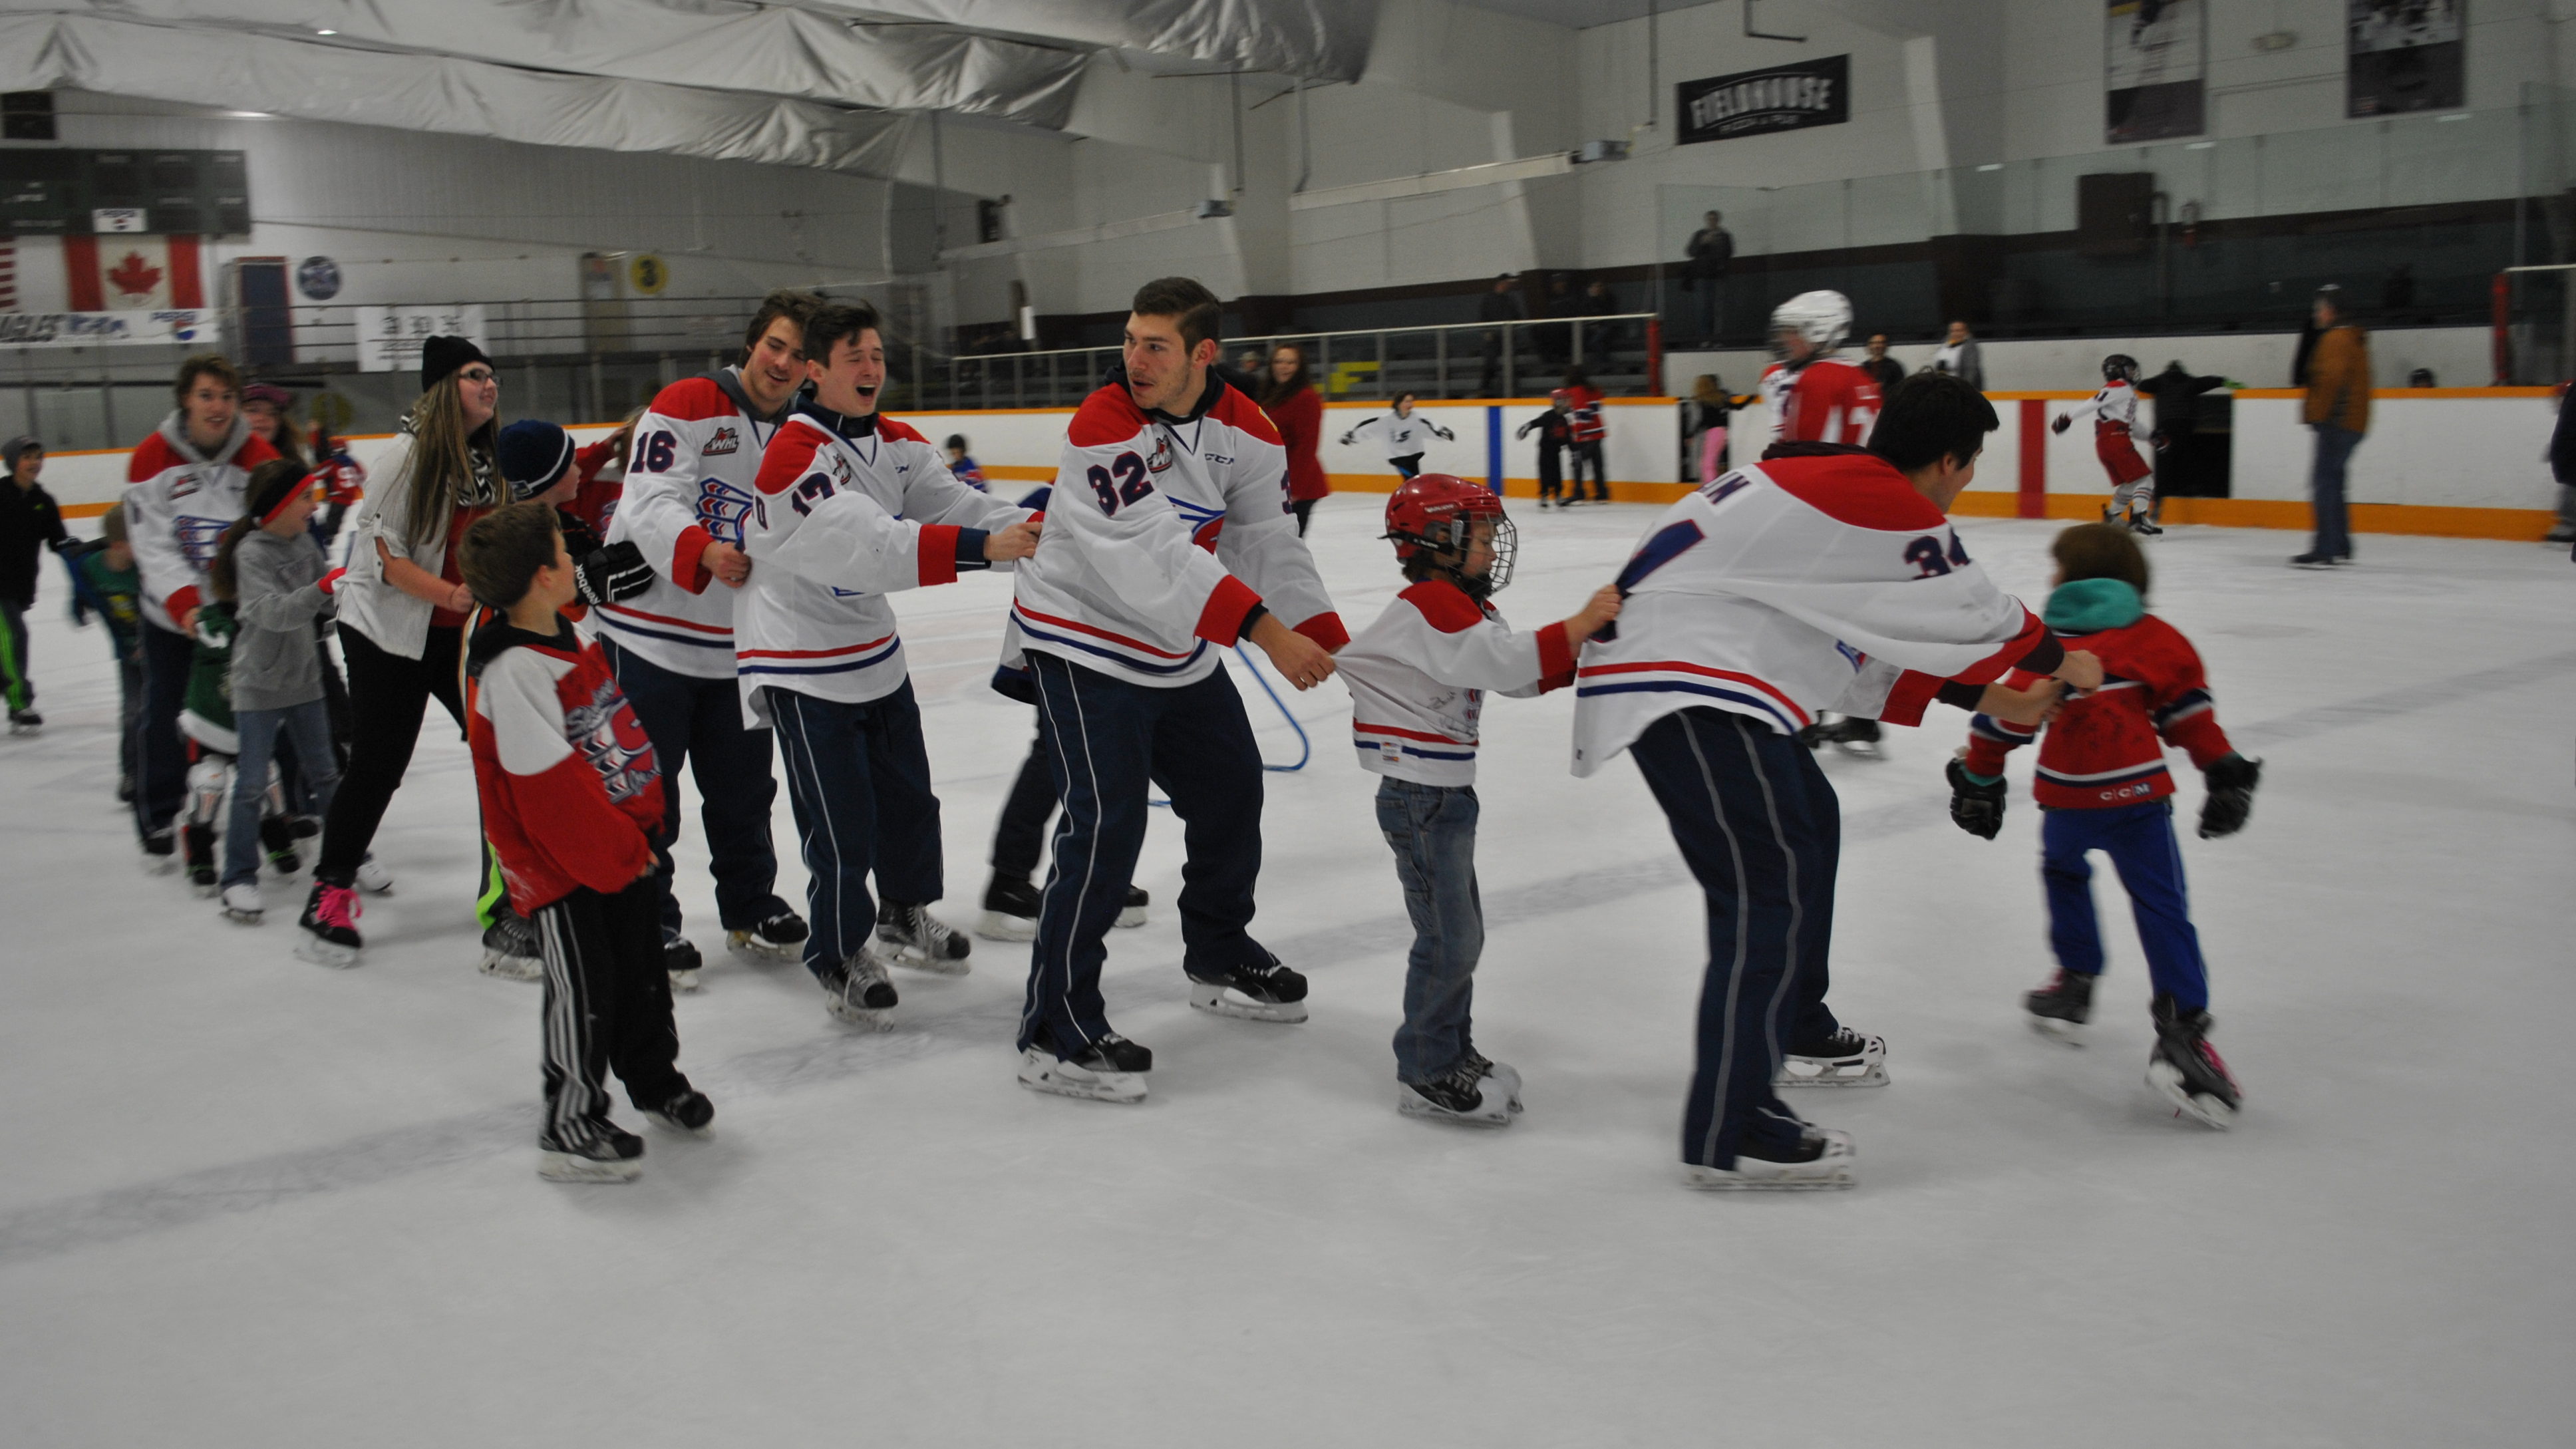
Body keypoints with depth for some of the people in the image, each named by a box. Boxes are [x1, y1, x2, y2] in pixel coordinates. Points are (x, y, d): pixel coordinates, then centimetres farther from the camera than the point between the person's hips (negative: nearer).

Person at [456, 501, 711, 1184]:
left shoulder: (568, 639, 6)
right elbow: (550, 785, -25)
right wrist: (617, 853, -19)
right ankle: (569, 1127, 13)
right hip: (562, 865, -9)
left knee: (643, 967, 20)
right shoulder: (510, 670, -24)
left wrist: (646, 824, 12)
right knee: (585, 988, -2)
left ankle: (655, 1080, 39)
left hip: (623, 845, 9)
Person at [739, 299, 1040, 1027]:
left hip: (874, 652, 8)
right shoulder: (794, 454, -23)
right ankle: (838, 956, 19)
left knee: (908, 795, 20)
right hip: (802, 668, -8)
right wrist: (979, 547, -43)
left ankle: (906, 914, 43)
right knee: (842, 824, -3)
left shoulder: (895, 443, 3)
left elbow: (952, 502, -7)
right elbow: (871, 545, -35)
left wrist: (1034, 529, -25)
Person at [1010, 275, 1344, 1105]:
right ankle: (1055, 1034, -7)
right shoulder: (1104, 425, -25)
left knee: (1230, 793, 18)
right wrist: (1264, 631, -39)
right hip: (1084, 649, -7)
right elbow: (1156, 557, -33)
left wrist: (1330, 646, -12)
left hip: (1180, 654, 8)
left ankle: (1220, 961, 42)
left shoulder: (1245, 430, -4)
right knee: (1108, 822, -15)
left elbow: (1269, 544, -2)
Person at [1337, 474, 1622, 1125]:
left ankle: (1453, 1052, 29)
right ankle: (1427, 1075, 4)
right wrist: (1580, 624, -25)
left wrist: (1590, 640, 1)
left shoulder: (1462, 608, 16)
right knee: (1449, 937, -6)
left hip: (1447, 793, 11)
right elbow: (1507, 662, -28)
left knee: (1462, 931, 17)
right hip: (1420, 795, -11)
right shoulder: (1432, 605, -16)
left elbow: (1527, 674, 13)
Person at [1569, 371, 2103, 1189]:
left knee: (1808, 825, 26)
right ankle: (1725, 1133, -8)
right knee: (1768, 889, -11)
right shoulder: (1884, 502, -12)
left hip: (1708, 674, 11)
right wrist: (2061, 662, 17)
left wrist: (1988, 699, 28)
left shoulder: (1834, 481, 18)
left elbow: (1875, 641, 25)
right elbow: (1976, 615, -2)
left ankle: (1796, 1031, 41)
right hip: (1686, 688, -11)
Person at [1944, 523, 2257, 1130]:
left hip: (2067, 800, 1)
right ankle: (2182, 1035, -18)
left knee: (2063, 870, 31)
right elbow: (2189, 714, 5)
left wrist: (1977, 779, 13)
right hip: (2138, 795, -1)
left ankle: (2075, 983, 33)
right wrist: (2224, 771, 11)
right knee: (2162, 909, -3)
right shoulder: (2157, 639, 10)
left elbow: (2007, 718, 4)